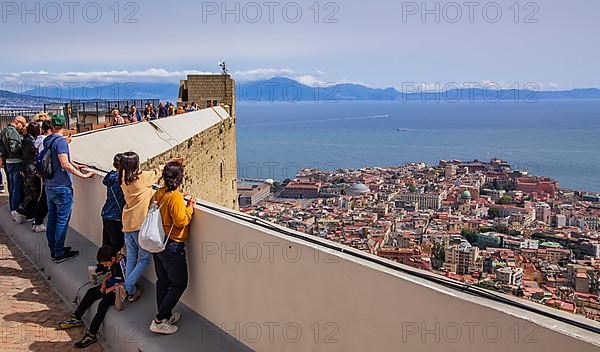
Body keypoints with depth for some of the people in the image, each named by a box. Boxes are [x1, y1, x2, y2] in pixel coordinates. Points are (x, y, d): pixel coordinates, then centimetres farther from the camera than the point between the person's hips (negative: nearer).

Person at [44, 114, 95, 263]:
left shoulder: (47, 140, 9)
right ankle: (59, 253, 4)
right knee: (62, 220, -1)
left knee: (52, 218, 15)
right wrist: (83, 175, -22)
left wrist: (74, 166, 28)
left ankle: (53, 250, 24)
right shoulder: (61, 141, -17)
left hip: (49, 185, 9)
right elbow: (65, 164, -25)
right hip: (62, 187, -9)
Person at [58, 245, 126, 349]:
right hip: (110, 286, 10)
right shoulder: (112, 261, 0)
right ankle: (76, 318, 16)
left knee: (103, 303, -26)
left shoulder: (122, 263, -26)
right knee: (91, 292, 1)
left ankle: (91, 335, -20)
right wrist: (104, 281, 1)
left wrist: (110, 289, -18)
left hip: (119, 290, -10)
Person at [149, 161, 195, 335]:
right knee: (179, 283, 5)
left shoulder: (159, 193, 2)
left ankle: (165, 315, 31)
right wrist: (190, 207, -9)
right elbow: (181, 221, -23)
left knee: (163, 281, 18)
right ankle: (159, 321, 5)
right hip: (173, 246, -8)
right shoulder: (176, 197, -22)